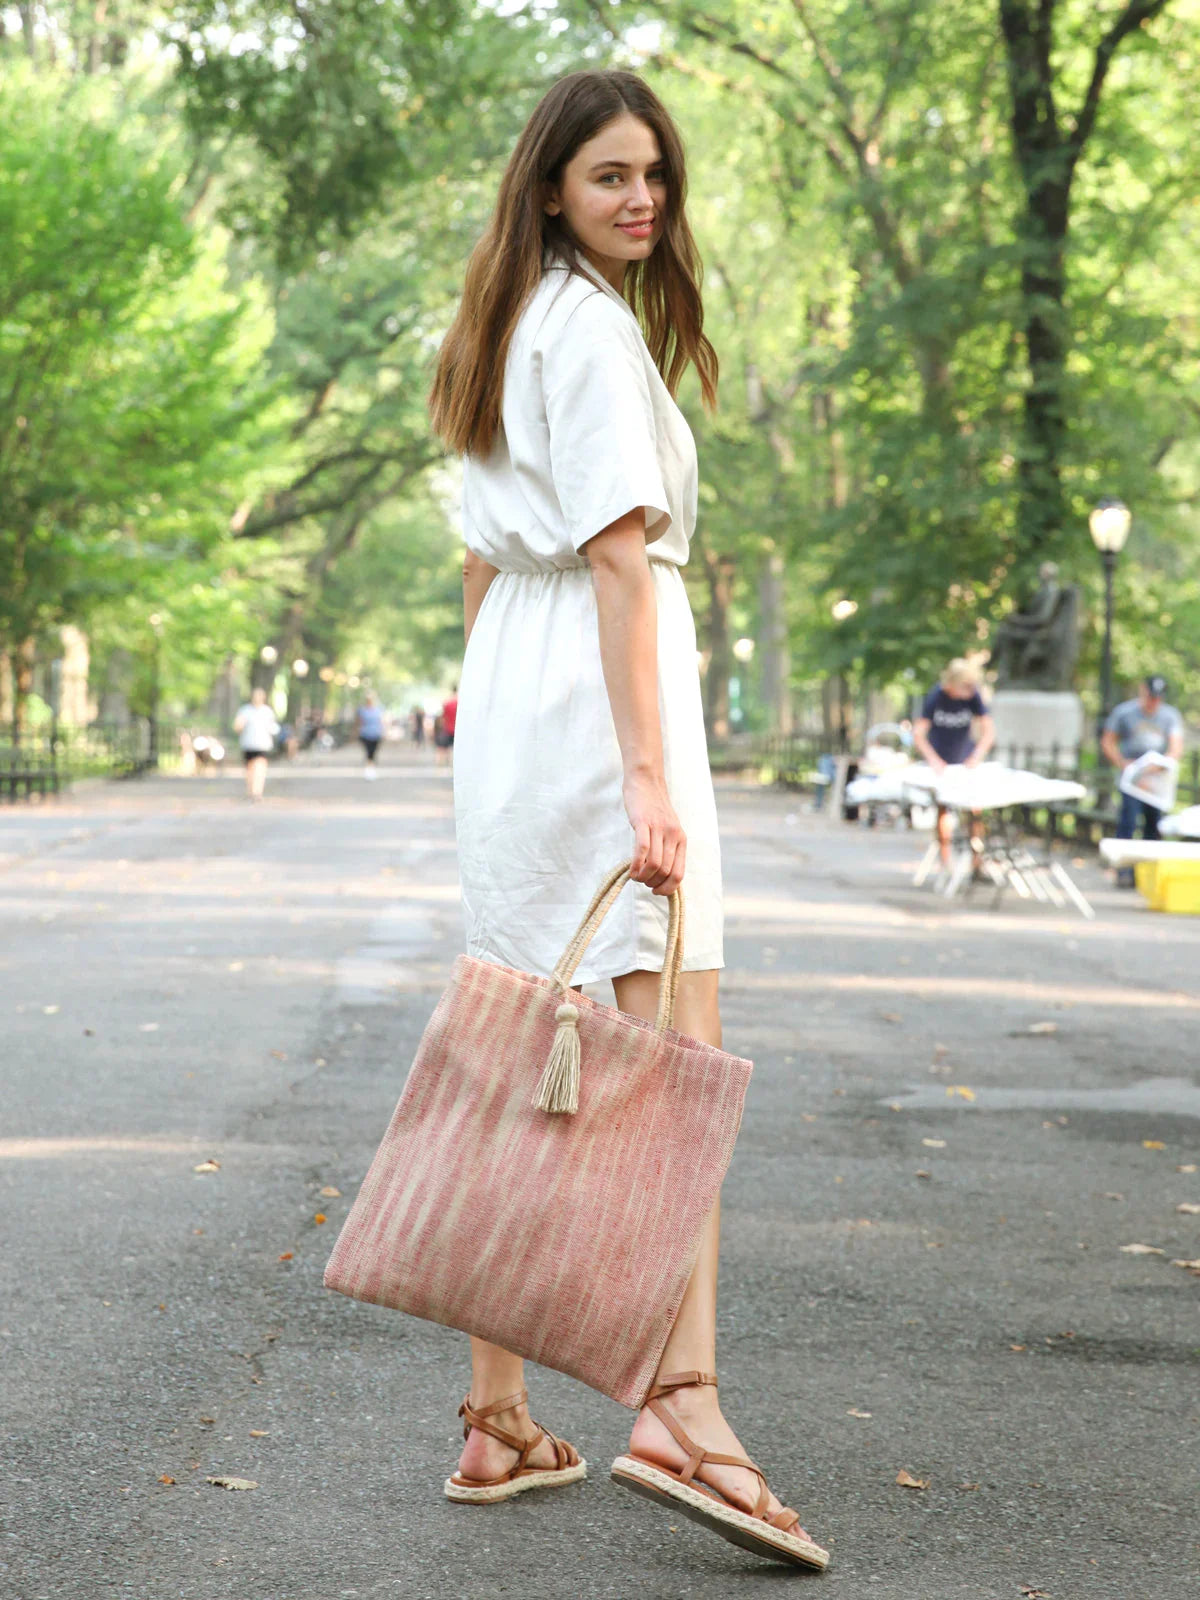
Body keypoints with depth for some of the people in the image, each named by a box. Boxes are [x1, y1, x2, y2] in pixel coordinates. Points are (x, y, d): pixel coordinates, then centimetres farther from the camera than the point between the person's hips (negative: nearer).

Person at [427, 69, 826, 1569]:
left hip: (502, 705, 9)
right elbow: (618, 556, -18)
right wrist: (647, 773, -23)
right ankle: (681, 1393, -24)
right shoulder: (599, 329, -9)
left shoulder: (503, 333, 20)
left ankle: (499, 1419, 13)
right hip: (598, 689, -9)